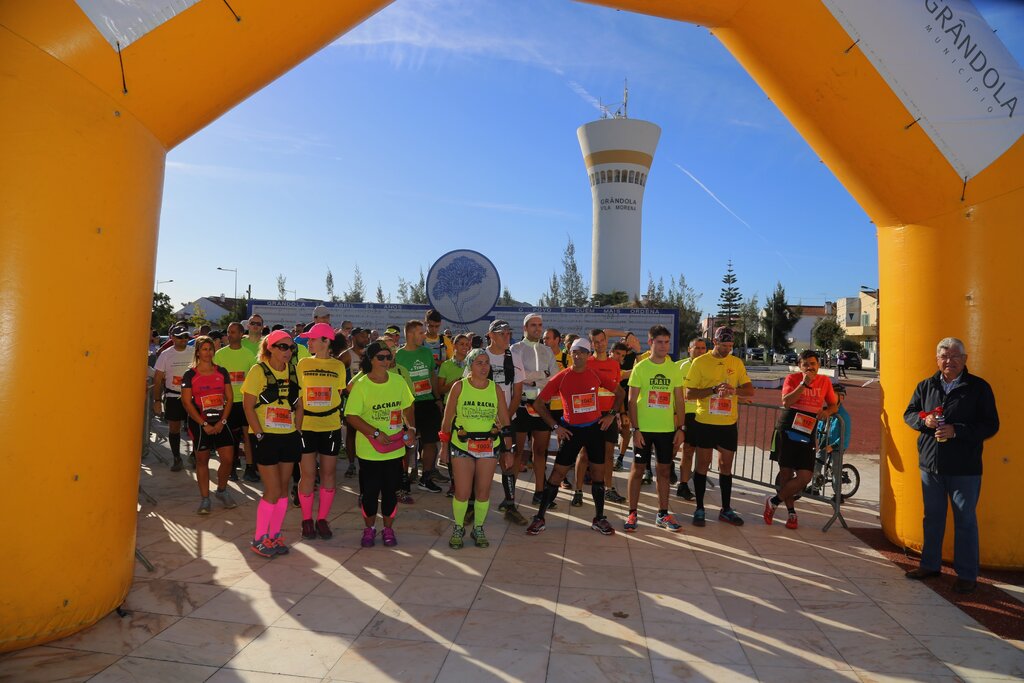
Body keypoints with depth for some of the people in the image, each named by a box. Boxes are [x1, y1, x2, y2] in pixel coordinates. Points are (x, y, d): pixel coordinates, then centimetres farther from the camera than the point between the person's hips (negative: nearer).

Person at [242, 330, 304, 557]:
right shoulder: (258, 370, -8)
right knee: (273, 491, -3)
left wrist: (297, 431, 5)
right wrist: (260, 435, -13)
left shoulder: (294, 372, 7)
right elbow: (248, 406, -9)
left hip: (289, 437, 5)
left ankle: (275, 535, 23)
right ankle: (259, 538, 13)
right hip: (266, 438, -5)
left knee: (283, 488, 10)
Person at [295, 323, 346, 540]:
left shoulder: (338, 366, 2)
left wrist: (330, 414, -1)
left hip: (331, 427, 1)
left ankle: (322, 519, 19)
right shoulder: (303, 364, 2)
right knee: (307, 474, 2)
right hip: (306, 426, 0)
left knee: (328, 474, 7)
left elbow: (339, 395, 9)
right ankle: (307, 520, 17)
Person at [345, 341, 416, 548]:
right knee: (369, 491, 6)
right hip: (369, 450, -3)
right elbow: (351, 415, -12)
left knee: (391, 491, 10)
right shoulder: (361, 384, -9)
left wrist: (411, 428, -1)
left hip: (395, 449, 3)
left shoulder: (398, 381, 1)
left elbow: (408, 407, 13)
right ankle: (369, 528, 28)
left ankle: (388, 529, 28)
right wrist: (375, 433, -17)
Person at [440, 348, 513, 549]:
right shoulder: (459, 386, -4)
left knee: (483, 491, 7)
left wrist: (508, 449, 5)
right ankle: (458, 528, 23)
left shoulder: (496, 389, 1)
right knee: (462, 492, 0)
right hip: (462, 445, -1)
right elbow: (447, 418, 1)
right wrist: (444, 445, 2)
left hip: (489, 446, 2)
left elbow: (505, 421, 6)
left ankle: (478, 529, 27)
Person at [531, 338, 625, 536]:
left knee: (598, 472, 8)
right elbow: (539, 403, -3)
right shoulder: (561, 378, -7)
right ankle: (539, 518, 8)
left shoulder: (597, 375, -2)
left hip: (595, 428, 2)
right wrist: (555, 426, -6)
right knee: (557, 473, -1)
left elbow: (619, 392, 13)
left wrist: (612, 414, 3)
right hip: (571, 430, -2)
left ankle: (599, 519, 22)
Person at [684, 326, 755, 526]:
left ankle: (726, 509, 25)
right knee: (702, 465, 5)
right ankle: (699, 509, 16)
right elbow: (689, 393, -9)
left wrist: (734, 390, -18)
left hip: (728, 423, 3)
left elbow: (750, 391, 2)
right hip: (705, 422, -3)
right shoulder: (700, 362, -5)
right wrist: (714, 389, -21)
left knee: (726, 466, 12)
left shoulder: (737, 363, 6)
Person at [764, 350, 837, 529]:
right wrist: (804, 383, -20)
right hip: (787, 430, -2)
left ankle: (774, 501, 9)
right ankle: (791, 511, 21)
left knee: (805, 476, -9)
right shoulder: (792, 378, -1)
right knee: (786, 472, 3)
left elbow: (834, 405, 18)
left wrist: (827, 411, -5)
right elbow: (786, 402, -16)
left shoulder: (825, 381, 10)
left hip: (808, 434, 3)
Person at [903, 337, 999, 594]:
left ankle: (967, 575, 18)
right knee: (932, 517, 15)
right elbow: (909, 413, 11)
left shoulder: (979, 387, -5)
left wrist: (956, 431, -21)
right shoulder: (926, 386, 6)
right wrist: (924, 420, -11)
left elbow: (991, 425, -8)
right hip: (930, 464, 4)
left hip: (964, 468, -4)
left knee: (965, 521, 6)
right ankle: (930, 564, 29)